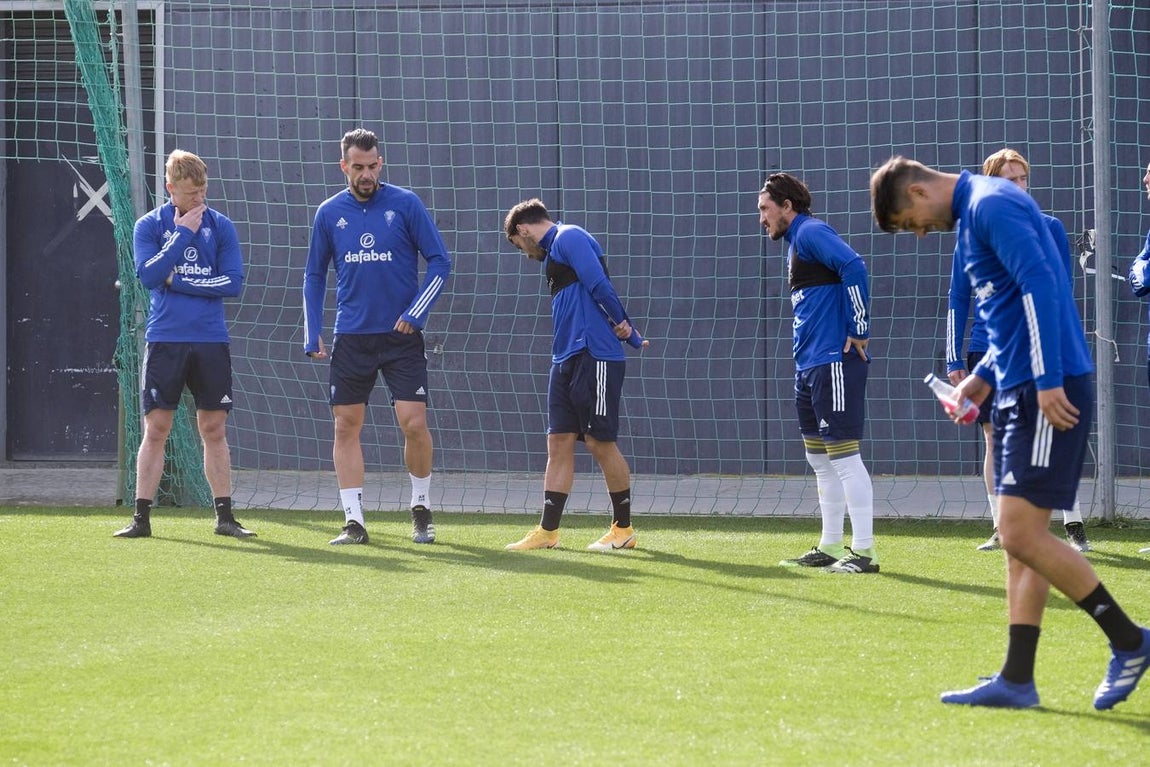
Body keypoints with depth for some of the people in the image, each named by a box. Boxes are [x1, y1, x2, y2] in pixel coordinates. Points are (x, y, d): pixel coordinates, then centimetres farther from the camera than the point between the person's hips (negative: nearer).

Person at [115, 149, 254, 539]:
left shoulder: (220, 226, 5)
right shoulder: (149, 226, 2)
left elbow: (233, 282, -3)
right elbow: (148, 275, -13)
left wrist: (178, 281, -7)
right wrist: (183, 233, -13)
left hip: (211, 342, 1)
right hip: (164, 341, -1)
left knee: (214, 429, 4)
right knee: (156, 429, -2)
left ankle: (224, 515, 8)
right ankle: (142, 517, 2)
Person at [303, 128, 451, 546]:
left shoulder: (405, 204, -4)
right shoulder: (329, 213, 4)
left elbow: (440, 262, -2)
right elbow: (314, 275, 13)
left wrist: (415, 313, -12)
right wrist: (313, 334, 6)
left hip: (401, 337, -2)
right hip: (351, 338, 2)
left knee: (414, 422, -9)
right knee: (346, 426, -1)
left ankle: (421, 507, 13)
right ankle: (353, 522, 5)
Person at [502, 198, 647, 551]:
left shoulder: (569, 237, -7)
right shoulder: (554, 250, 22)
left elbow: (599, 285, -17)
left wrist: (624, 328, -11)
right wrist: (629, 334, 6)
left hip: (595, 359, -9)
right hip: (566, 360, 9)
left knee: (600, 443, -2)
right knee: (559, 443, 5)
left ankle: (623, 529, 8)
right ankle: (548, 530, 6)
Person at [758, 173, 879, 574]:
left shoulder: (811, 233, -9)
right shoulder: (796, 242, 20)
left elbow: (853, 266, -23)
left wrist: (859, 332, -21)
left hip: (833, 362, -10)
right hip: (809, 365, 10)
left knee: (843, 454, -9)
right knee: (820, 459, 13)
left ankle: (864, 551, -8)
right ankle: (831, 548, 18)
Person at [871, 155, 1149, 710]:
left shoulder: (991, 204, -10)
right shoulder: (971, 215, 21)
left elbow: (1040, 286, -21)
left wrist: (1048, 381, -25)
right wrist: (985, 375, 19)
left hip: (1049, 394, -10)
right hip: (1018, 392, 10)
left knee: (1022, 534, -13)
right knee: (1020, 540, 8)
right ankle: (1017, 680, 8)